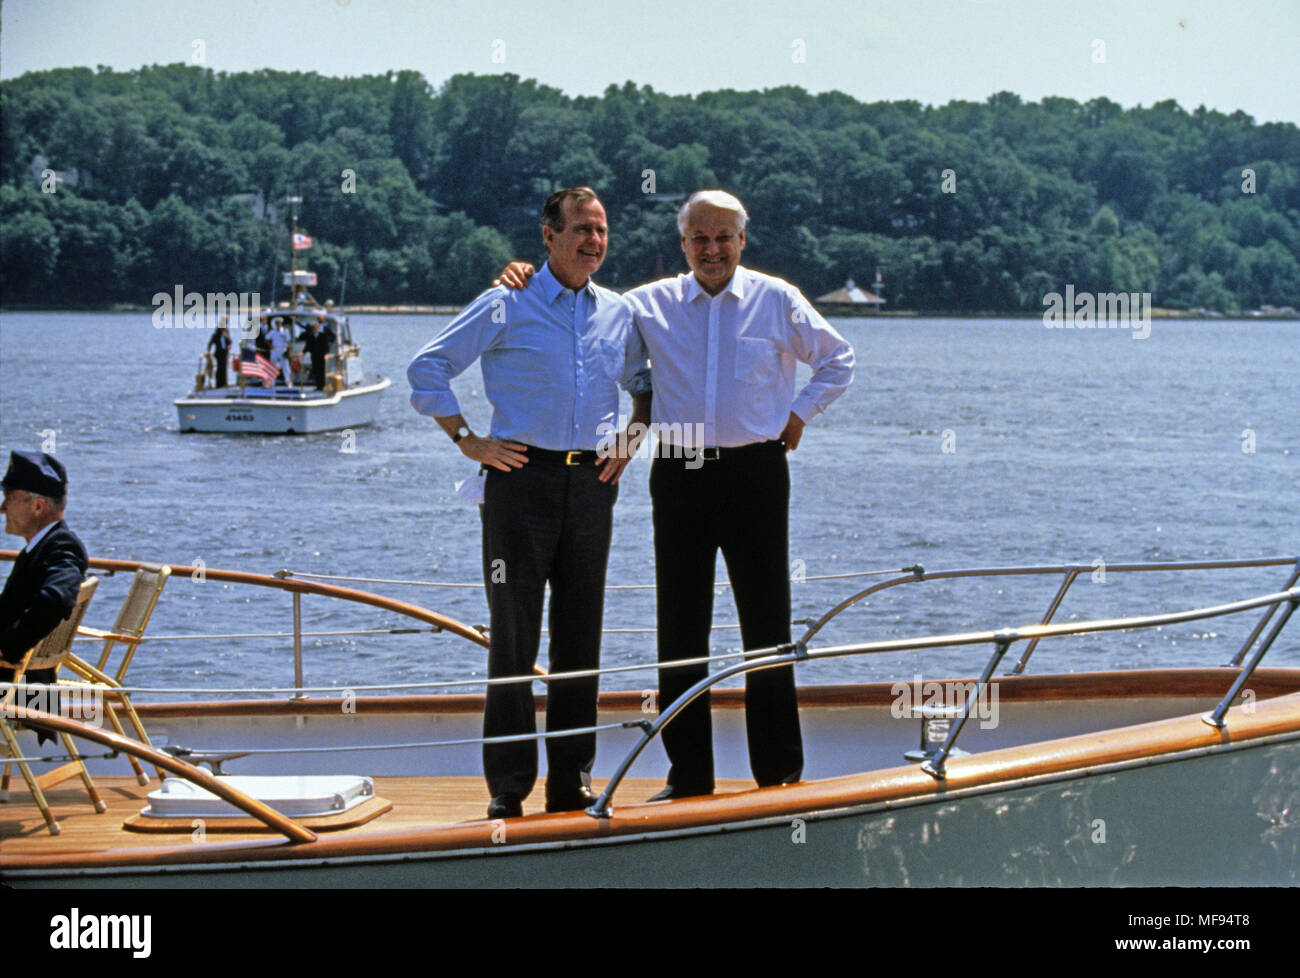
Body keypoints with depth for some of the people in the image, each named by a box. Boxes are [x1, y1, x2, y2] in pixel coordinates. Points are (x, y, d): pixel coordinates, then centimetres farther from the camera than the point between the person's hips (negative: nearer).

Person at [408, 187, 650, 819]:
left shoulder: (619, 314, 13)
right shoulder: (506, 306, -1)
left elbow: (647, 383, 29)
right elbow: (427, 368, 0)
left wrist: (630, 441, 14)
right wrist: (468, 442, -5)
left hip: (591, 483, 4)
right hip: (521, 477, -4)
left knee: (580, 637, 7)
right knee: (513, 636, -3)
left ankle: (571, 780, 14)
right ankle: (508, 787, 3)